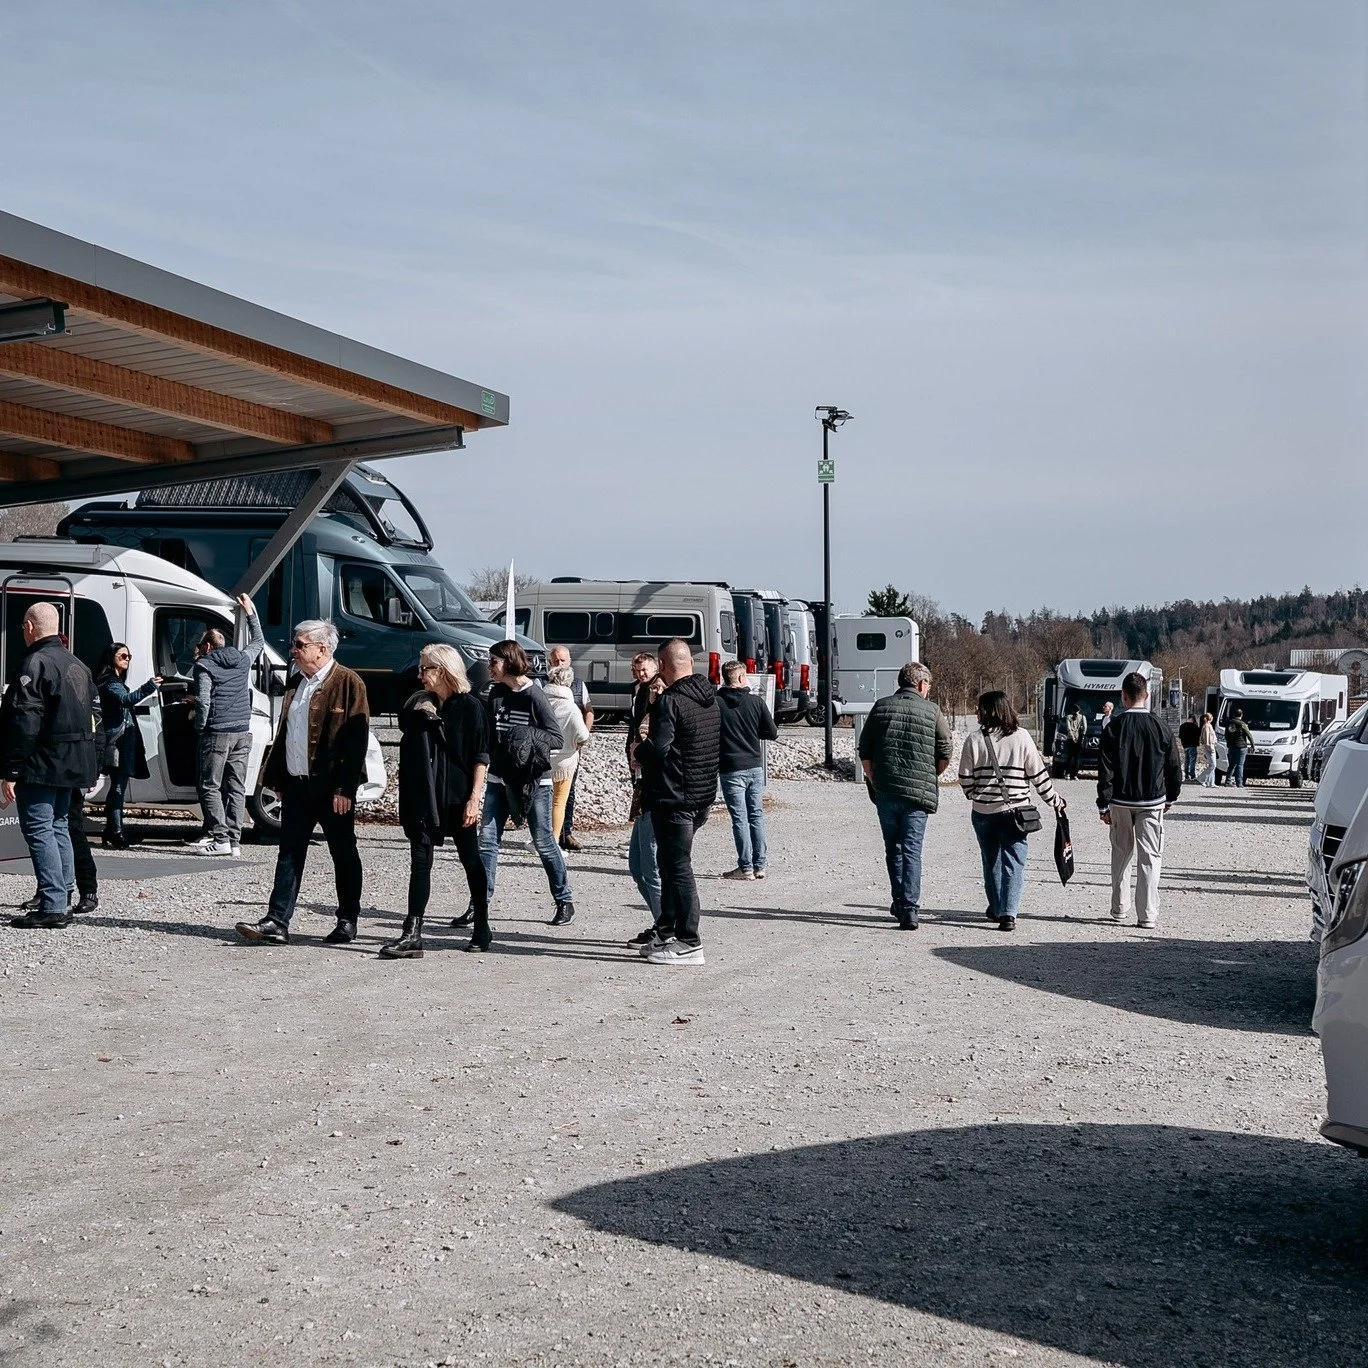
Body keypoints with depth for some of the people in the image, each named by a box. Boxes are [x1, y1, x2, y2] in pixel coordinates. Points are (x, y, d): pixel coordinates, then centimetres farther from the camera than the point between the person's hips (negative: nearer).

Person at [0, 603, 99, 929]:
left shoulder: (35, 663, -14)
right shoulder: (76, 664, 16)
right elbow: (92, 716, 20)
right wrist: (92, 769, 23)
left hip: (42, 764, -9)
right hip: (72, 764, 9)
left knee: (38, 829, -7)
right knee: (58, 826, 17)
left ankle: (53, 907, -12)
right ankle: (62, 897, 20)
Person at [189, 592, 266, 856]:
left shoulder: (204, 665, -3)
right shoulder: (242, 659, 13)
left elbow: (203, 700, -14)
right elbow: (259, 642, 34)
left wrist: (199, 726, 0)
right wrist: (250, 611, 38)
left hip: (217, 733, -6)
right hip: (243, 733, 6)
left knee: (209, 786, 0)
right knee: (236, 787, 7)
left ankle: (220, 838, -8)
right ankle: (234, 840, 5)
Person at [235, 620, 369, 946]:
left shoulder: (348, 683, -9)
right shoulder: (295, 683, 14)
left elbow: (356, 739, -15)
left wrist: (344, 788, -19)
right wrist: (276, 778, 14)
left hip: (332, 788, -7)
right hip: (296, 785, 7)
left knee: (343, 855, 5)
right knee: (289, 854, 4)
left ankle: (348, 922, 15)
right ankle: (276, 923, 3)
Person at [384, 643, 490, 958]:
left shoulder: (470, 707, -6)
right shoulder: (419, 704, 10)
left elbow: (481, 757, -8)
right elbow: (406, 740, 15)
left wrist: (474, 797, -14)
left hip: (459, 797, -4)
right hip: (424, 798, 4)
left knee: (471, 861, 7)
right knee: (420, 861, -3)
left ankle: (482, 928, 20)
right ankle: (412, 934, -7)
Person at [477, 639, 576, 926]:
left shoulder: (534, 696, -11)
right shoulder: (496, 694, 6)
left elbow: (557, 738, -11)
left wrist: (528, 736, -25)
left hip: (533, 781, -6)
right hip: (499, 778, 6)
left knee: (543, 842, 2)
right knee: (487, 840, 0)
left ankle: (565, 901, 16)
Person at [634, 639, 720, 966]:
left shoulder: (669, 701, -17)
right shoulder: (711, 700, 11)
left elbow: (658, 748, -26)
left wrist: (639, 751, -2)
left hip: (673, 797, -9)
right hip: (703, 795, 9)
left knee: (677, 867, -4)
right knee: (672, 864, 19)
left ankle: (689, 944, -2)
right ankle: (666, 933, 26)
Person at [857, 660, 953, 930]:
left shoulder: (881, 707, 6)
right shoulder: (932, 711, 0)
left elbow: (864, 752, 5)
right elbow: (945, 755, -2)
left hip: (885, 791, 2)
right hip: (918, 793, -2)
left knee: (893, 848, 16)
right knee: (912, 850, 0)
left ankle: (900, 902, 23)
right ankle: (909, 909, -8)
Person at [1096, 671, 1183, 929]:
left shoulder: (1114, 729, -7)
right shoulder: (1160, 728, -3)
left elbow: (1105, 772, -7)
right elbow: (1175, 768, 4)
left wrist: (1103, 806, 0)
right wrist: (1170, 798, 18)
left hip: (1121, 802, 1)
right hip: (1152, 802, 0)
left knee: (1121, 854, 15)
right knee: (1150, 857, 1)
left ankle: (1118, 909, 23)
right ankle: (1147, 915, -4)